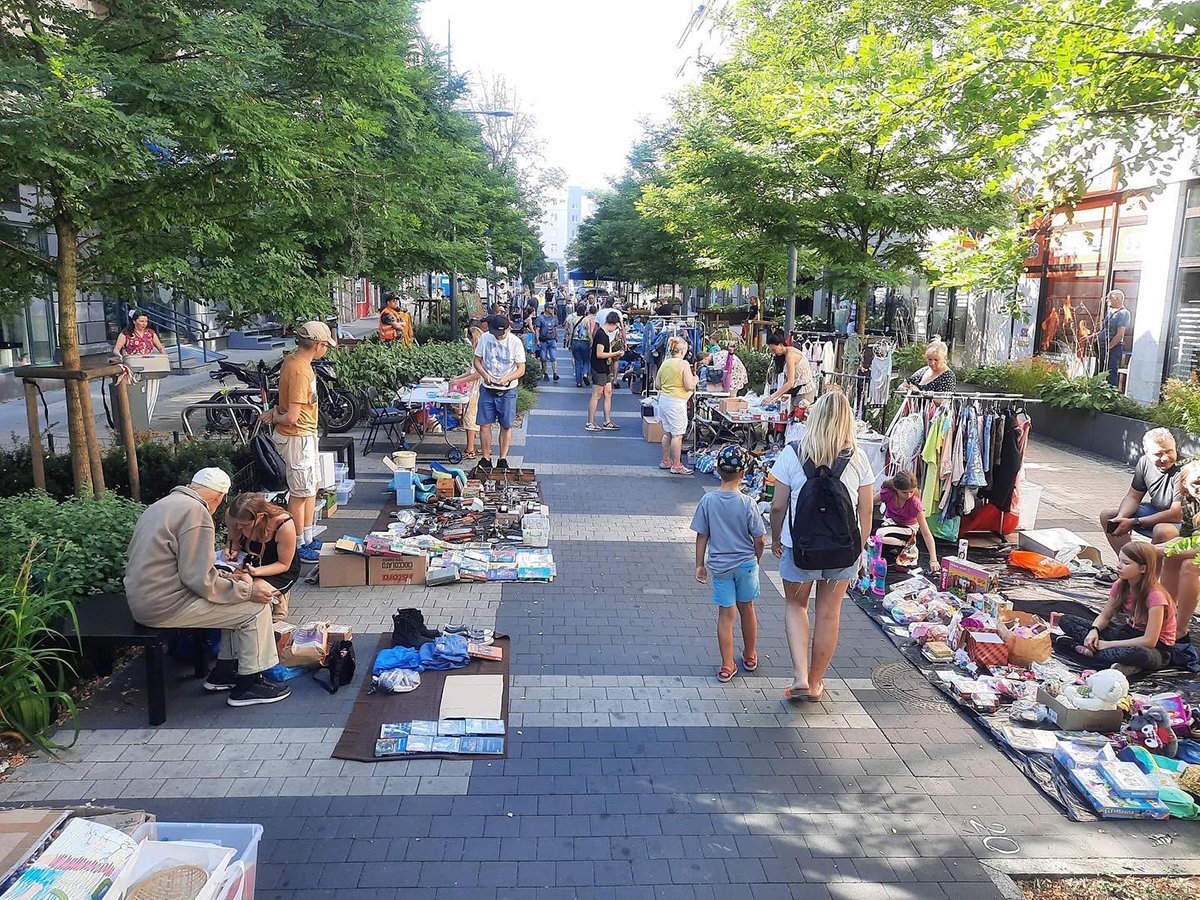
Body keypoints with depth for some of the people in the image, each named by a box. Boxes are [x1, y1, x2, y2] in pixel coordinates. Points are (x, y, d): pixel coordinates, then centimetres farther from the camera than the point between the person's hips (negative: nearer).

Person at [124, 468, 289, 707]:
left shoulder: (162, 505, 14)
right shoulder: (196, 512, -18)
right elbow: (200, 579, -21)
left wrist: (227, 577, 14)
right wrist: (248, 591, -12)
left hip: (144, 597, 10)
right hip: (164, 606, -10)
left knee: (239, 599, 17)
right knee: (256, 607, -5)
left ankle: (223, 672, 21)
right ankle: (248, 685, 4)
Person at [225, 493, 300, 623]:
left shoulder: (284, 525, -30)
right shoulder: (231, 515, -18)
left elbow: (284, 564, -18)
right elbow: (233, 540, 6)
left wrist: (256, 572, -34)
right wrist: (231, 548, -20)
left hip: (280, 572, -5)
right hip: (251, 563, 5)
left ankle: (277, 600, 3)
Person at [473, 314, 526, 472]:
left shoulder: (515, 342, -9)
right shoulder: (485, 338, -3)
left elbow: (521, 369, -7)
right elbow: (477, 361, 4)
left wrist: (506, 379, -23)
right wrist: (484, 374, -15)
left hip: (507, 391, -2)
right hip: (487, 389, 2)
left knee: (506, 426, 4)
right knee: (485, 424, 1)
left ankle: (503, 459, 14)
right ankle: (486, 459, 12)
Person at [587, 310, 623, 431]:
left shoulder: (605, 334, 14)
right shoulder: (601, 334, -17)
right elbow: (599, 354, -22)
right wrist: (615, 354, -16)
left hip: (605, 369, 10)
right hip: (599, 370, -10)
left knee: (608, 394, 10)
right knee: (596, 395, -4)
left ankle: (607, 422, 15)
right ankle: (590, 423, 2)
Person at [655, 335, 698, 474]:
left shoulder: (664, 363, 7)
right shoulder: (683, 364, -13)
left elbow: (657, 385, 12)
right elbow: (689, 386, -15)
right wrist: (695, 379, 5)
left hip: (663, 399, 7)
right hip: (676, 402, -7)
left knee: (667, 433, 17)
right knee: (678, 435, -1)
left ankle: (665, 461, 26)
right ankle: (676, 466, 2)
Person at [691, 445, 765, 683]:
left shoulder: (708, 501, -11)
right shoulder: (747, 503, -15)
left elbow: (702, 536, -5)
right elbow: (759, 540, -10)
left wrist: (700, 565, 6)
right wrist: (757, 559, 10)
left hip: (719, 566, 1)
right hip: (746, 563, 0)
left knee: (725, 614, 8)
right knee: (747, 609, 18)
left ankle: (727, 666, 12)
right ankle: (750, 657, 35)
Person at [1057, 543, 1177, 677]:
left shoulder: (1155, 595, -24)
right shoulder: (1120, 585, -4)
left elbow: (1149, 641, -27)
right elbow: (1105, 616, 6)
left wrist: (1107, 644, -24)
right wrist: (1094, 631, -18)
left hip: (1157, 647, -7)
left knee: (1140, 654, -47)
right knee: (1066, 621, -5)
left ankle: (1090, 651, -27)